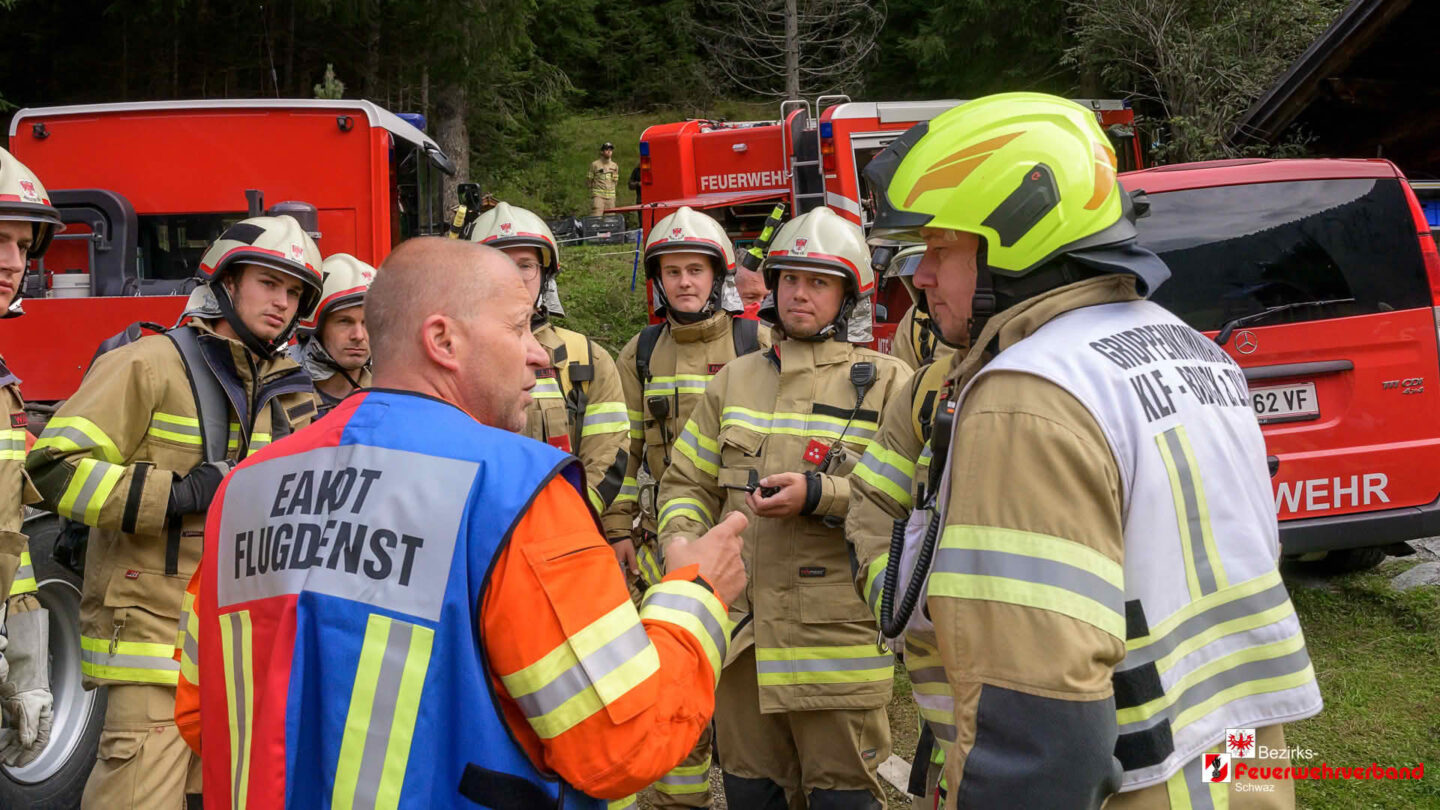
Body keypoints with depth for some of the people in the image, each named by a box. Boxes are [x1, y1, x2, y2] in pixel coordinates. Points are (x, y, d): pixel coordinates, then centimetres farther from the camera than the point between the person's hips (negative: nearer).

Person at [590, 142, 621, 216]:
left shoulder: (615, 166, 15)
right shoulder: (595, 164, 1)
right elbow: (588, 181, 5)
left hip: (611, 196, 5)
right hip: (598, 196, -5)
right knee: (596, 218, -18)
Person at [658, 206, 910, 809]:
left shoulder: (886, 383, -2)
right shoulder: (736, 379, 13)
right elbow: (687, 482, 16)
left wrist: (820, 496, -21)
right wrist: (680, 540, -3)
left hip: (836, 633, -4)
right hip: (742, 630, 5)